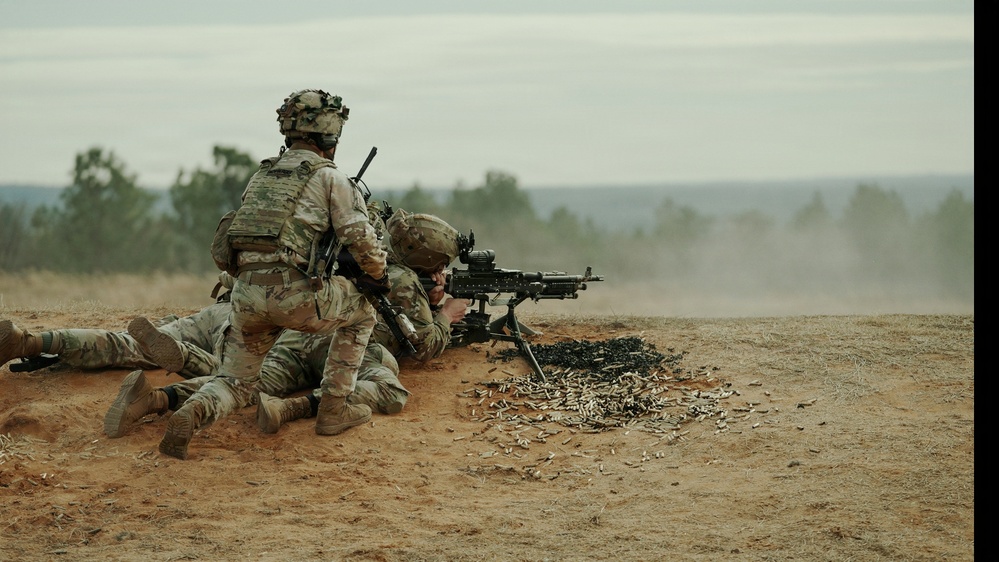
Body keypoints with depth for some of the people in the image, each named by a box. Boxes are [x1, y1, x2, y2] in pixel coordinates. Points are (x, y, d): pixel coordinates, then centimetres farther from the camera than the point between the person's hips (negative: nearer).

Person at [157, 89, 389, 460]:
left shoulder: (261, 176, 25)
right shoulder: (330, 178, 6)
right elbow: (360, 240, 0)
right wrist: (379, 277, 19)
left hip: (245, 293, 5)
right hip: (292, 293, -5)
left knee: (235, 383, 18)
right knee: (361, 314, 23)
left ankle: (192, 413, -16)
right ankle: (334, 409, 19)